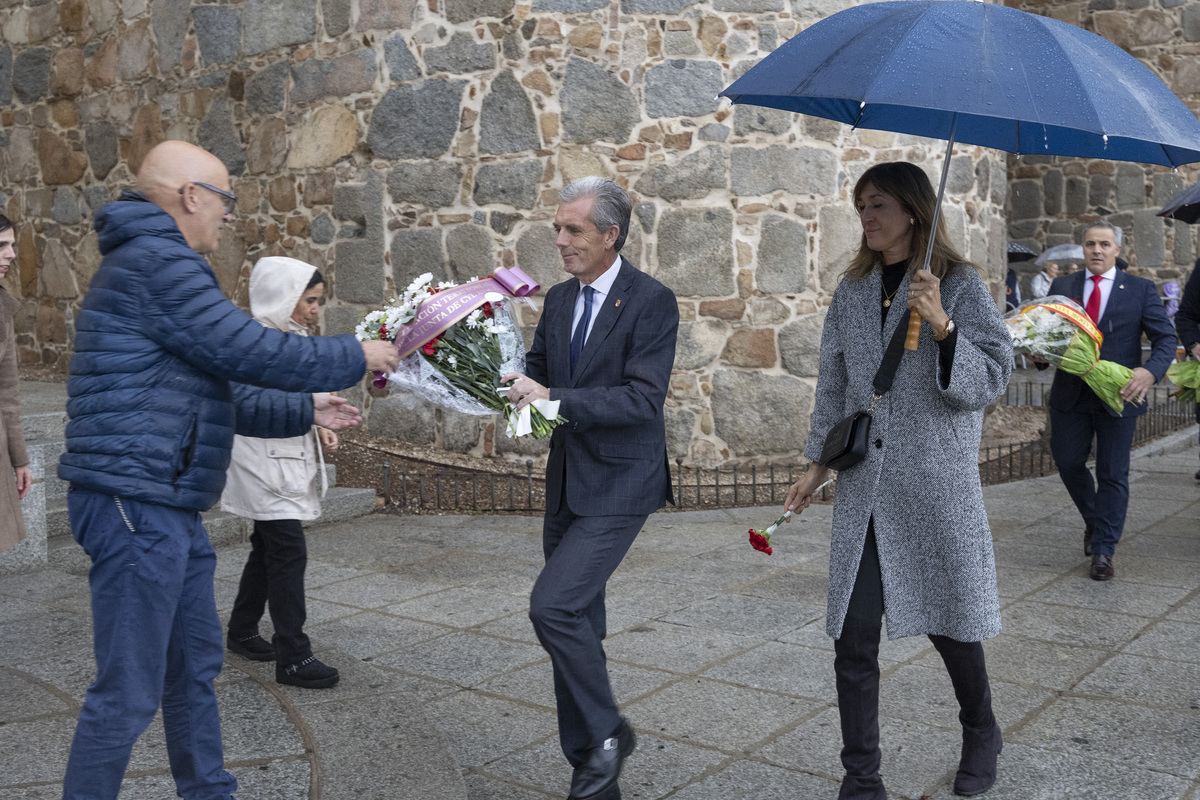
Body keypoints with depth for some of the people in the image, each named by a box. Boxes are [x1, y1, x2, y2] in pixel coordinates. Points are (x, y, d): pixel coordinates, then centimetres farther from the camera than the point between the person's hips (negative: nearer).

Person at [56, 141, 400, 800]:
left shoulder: (157, 263, 20)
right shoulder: (156, 261, -14)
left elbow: (218, 392, 23)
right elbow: (255, 353, -17)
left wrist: (305, 412, 22)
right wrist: (356, 357, -4)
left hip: (169, 507, 11)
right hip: (137, 501, -11)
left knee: (195, 666, 20)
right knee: (128, 692, -4)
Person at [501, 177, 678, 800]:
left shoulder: (651, 301, -12)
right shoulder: (559, 300, 9)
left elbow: (644, 399, -20)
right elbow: (537, 372, 16)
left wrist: (554, 398, -26)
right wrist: (510, 382, -5)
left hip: (618, 485, -7)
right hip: (566, 483, 7)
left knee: (552, 606, -18)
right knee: (578, 623, 12)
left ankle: (606, 732, 5)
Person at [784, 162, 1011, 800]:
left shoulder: (960, 286, -3)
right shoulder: (852, 291, 10)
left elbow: (991, 381, -9)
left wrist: (942, 327, -24)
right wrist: (818, 462, 12)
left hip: (936, 485, -3)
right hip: (864, 487, 4)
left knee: (947, 622, 10)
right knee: (854, 636, -1)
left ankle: (981, 734, 39)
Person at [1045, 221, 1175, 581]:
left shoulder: (1140, 289, 0)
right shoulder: (1062, 286, 7)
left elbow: (1166, 338, -3)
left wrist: (1151, 371, -23)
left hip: (1118, 394, -2)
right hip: (1070, 394, 2)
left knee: (1113, 475, 3)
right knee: (1068, 463, 8)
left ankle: (1103, 551, 13)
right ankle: (1094, 521, 36)